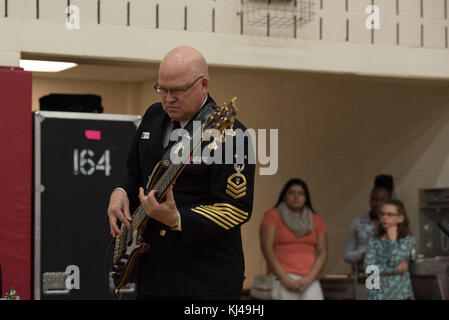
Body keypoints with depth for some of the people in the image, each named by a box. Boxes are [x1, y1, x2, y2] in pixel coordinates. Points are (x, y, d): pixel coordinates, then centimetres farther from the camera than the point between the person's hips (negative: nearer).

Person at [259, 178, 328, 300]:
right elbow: (267, 248, -1)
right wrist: (284, 278, -10)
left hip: (309, 279, 2)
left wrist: (309, 279, -5)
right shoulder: (272, 215, 9)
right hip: (282, 276, -2)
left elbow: (322, 252, 10)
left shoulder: (317, 220, 17)